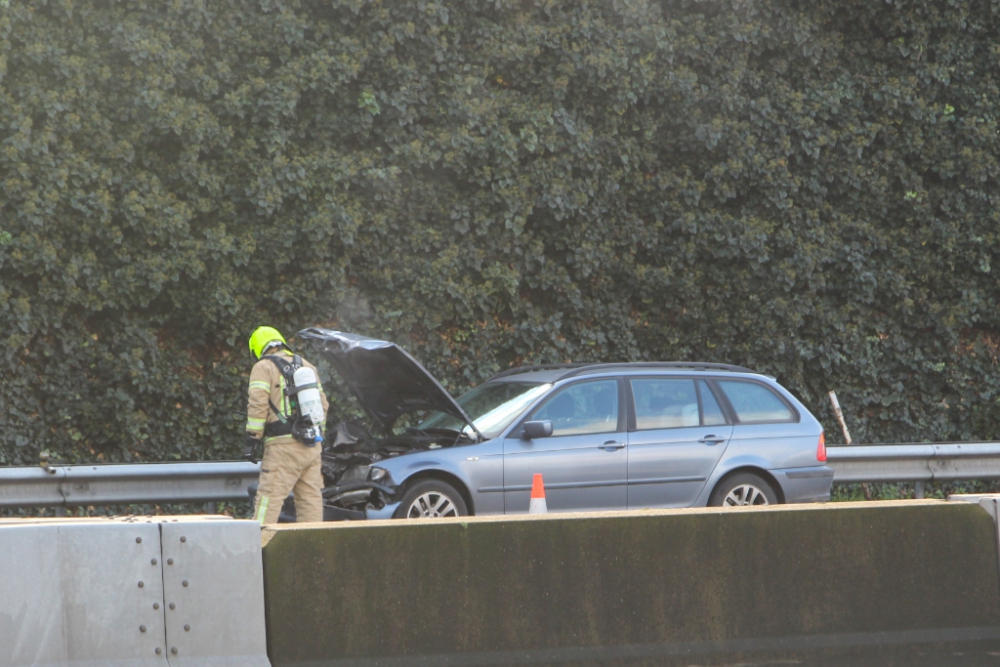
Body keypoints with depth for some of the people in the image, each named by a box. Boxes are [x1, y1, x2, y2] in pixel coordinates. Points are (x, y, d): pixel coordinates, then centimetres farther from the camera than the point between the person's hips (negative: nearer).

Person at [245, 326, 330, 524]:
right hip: (312, 446, 6)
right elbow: (323, 404, 19)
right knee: (311, 498, 7)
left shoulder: (264, 367, -1)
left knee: (269, 497, -9)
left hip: (283, 445, -6)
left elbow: (257, 405, -11)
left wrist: (252, 439, -8)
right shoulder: (307, 366, 19)